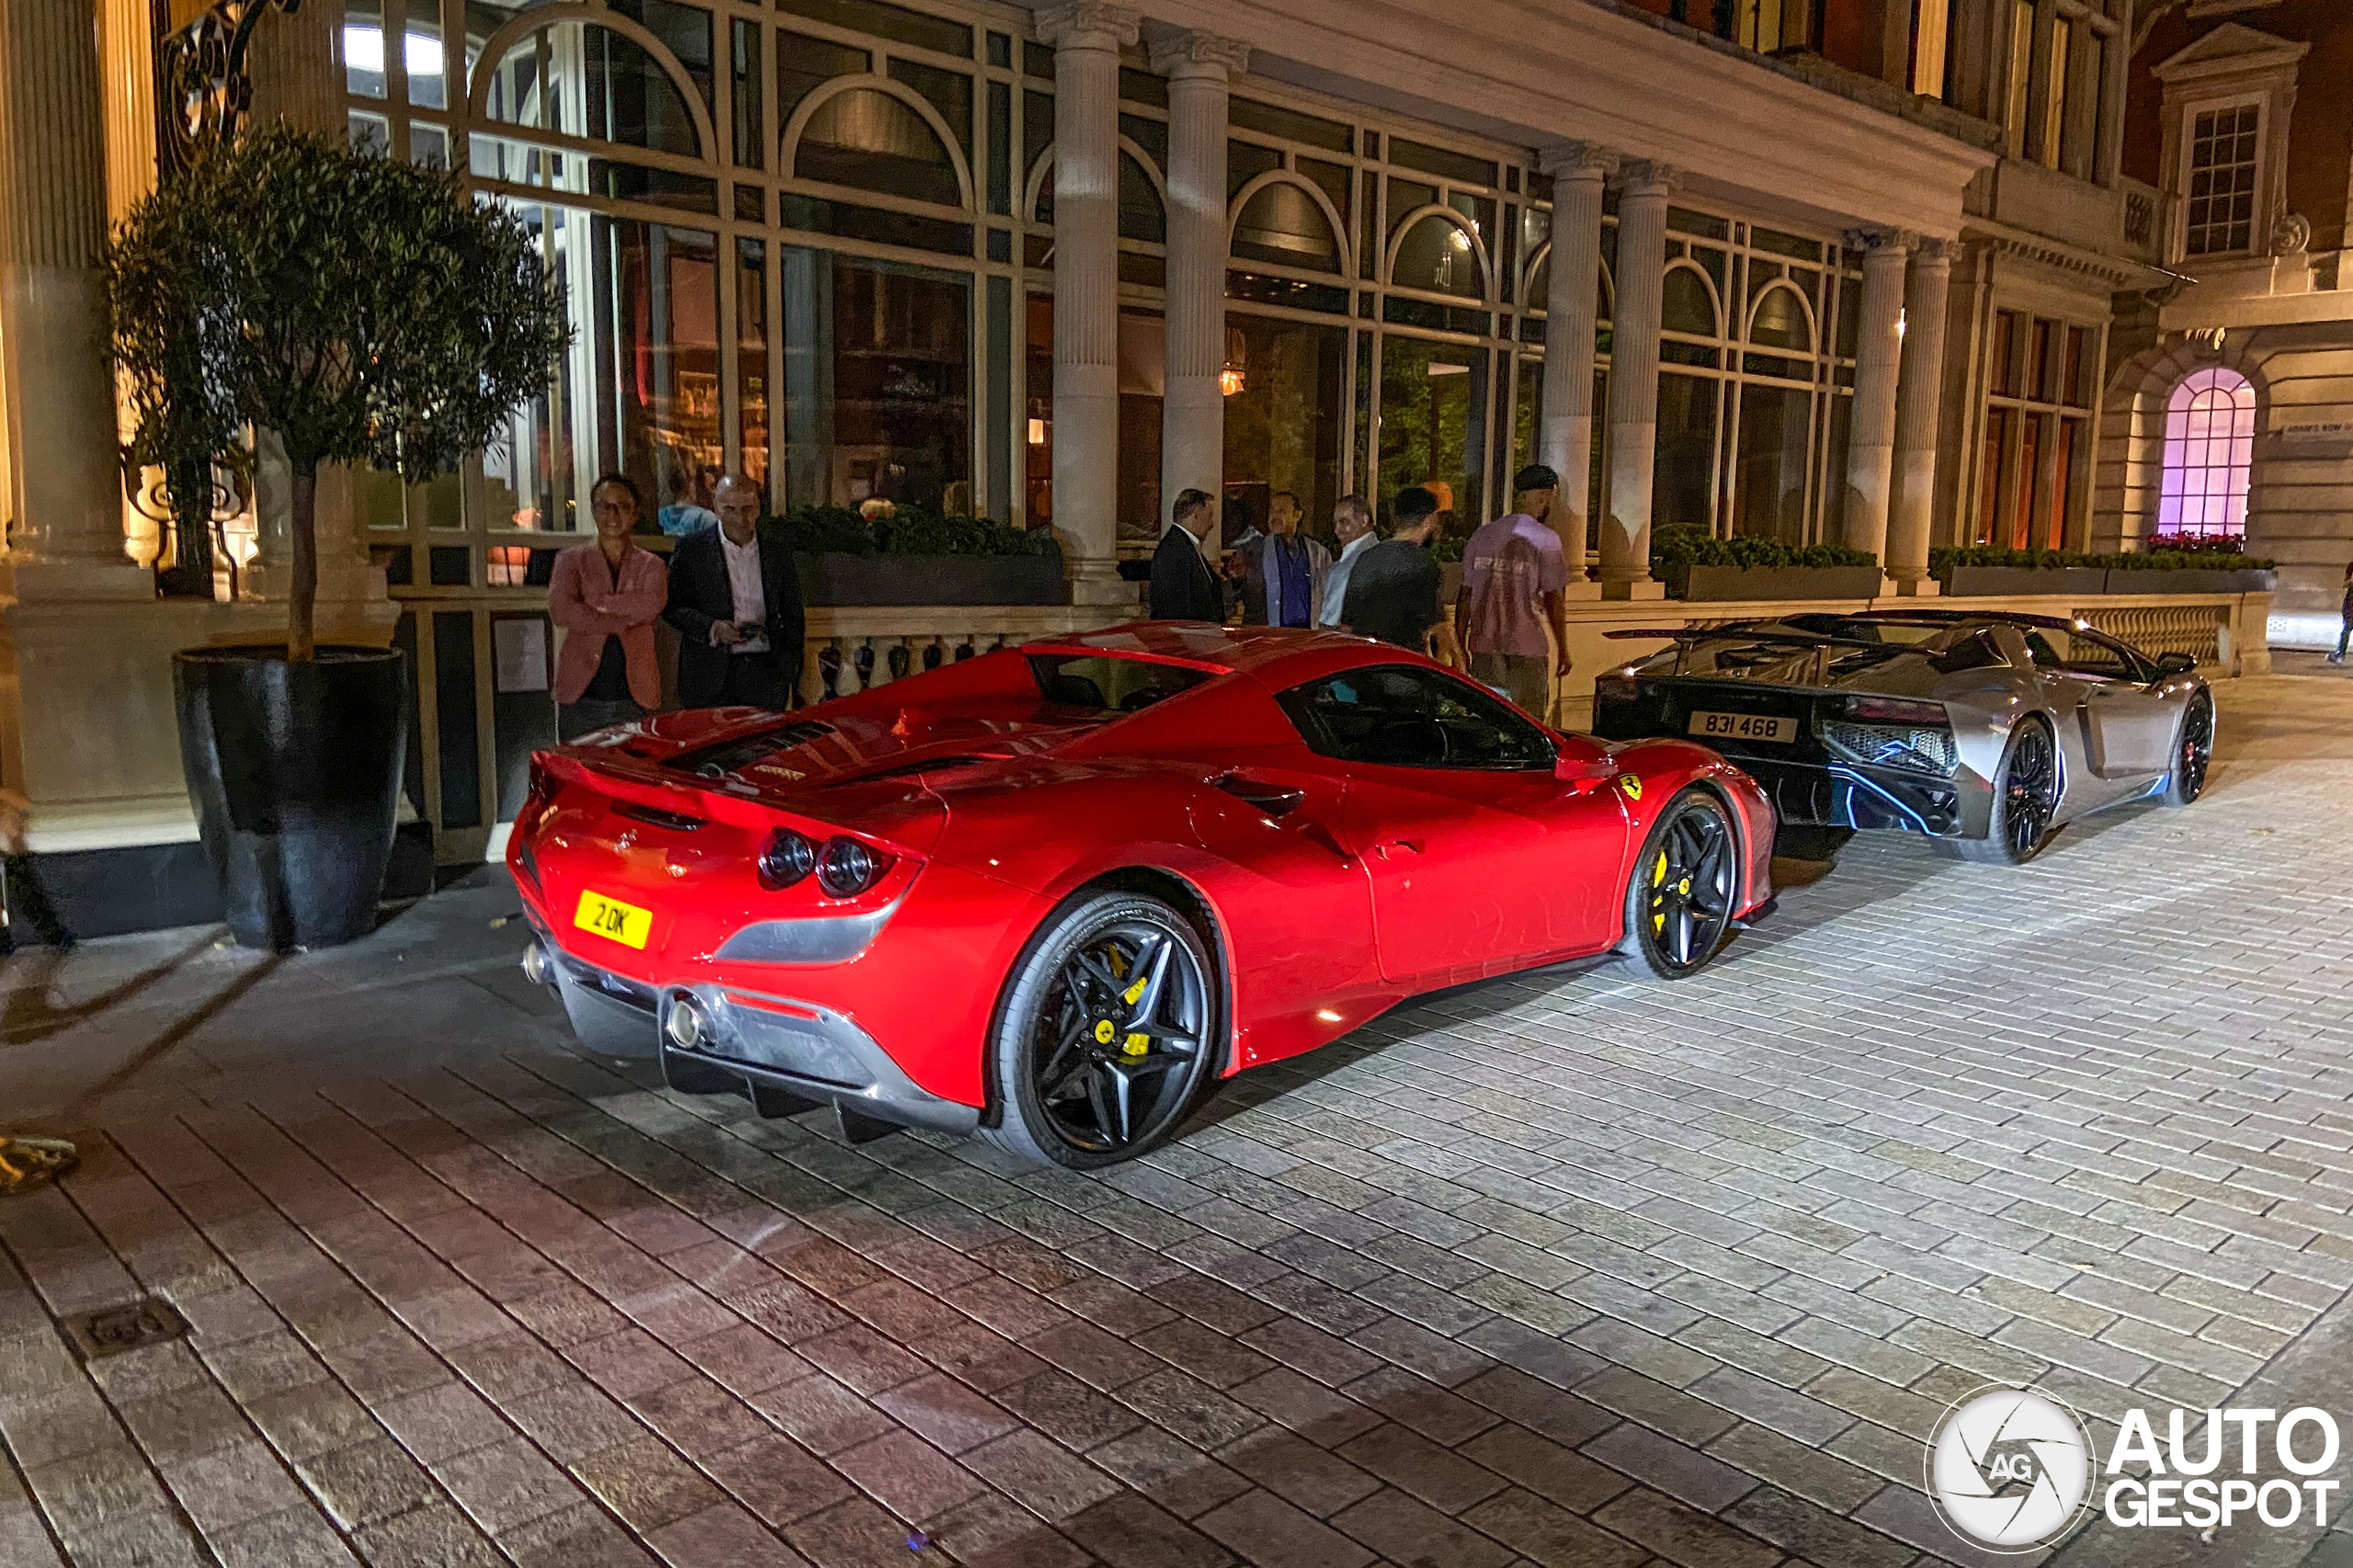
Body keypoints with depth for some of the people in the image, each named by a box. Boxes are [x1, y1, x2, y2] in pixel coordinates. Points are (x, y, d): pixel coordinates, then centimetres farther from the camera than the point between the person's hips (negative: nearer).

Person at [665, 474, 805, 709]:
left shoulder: (778, 546, 8)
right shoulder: (691, 548, 0)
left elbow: (792, 610, 13)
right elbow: (672, 608, 0)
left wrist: (792, 669, 10)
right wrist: (712, 628, -17)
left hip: (767, 674, 2)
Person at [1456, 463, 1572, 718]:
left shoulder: (1481, 536, 9)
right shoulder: (1545, 539, -6)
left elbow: (1465, 596, 10)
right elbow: (1554, 599, -8)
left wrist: (1460, 647, 15)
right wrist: (1563, 649, 0)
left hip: (1483, 649, 5)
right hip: (1527, 650, -5)